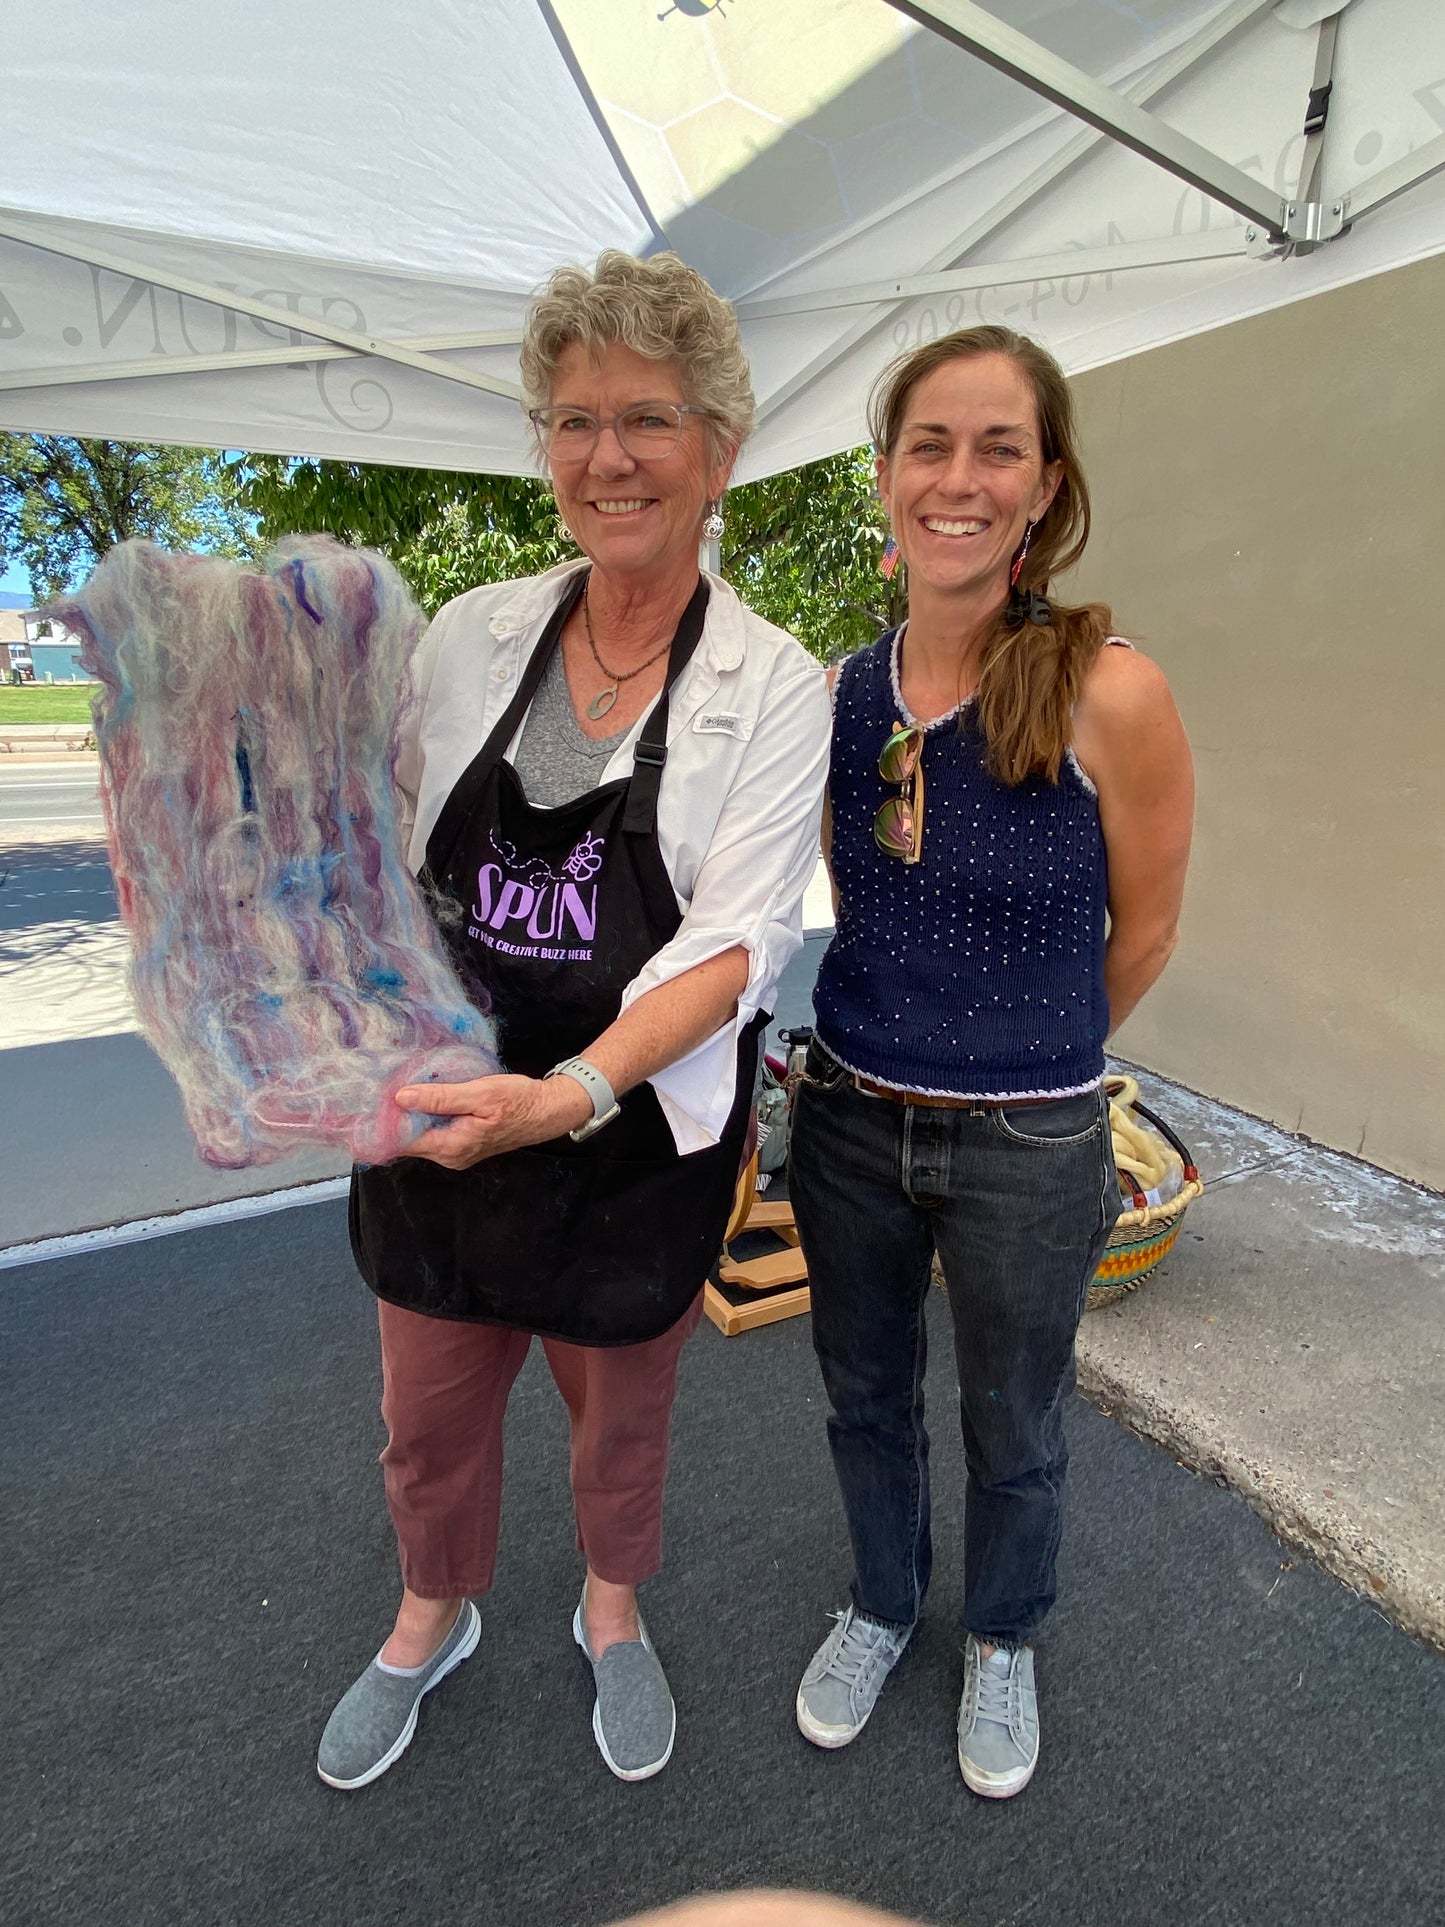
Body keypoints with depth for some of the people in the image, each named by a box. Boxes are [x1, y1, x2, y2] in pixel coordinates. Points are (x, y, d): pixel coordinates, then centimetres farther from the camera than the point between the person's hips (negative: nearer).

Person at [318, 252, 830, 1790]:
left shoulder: (772, 687, -10)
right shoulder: (470, 634, -1)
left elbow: (736, 941, -18)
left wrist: (571, 1092, -32)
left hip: (639, 1126, -2)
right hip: (440, 1107, 3)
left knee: (621, 1407, 21)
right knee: (429, 1412, 21)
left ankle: (612, 1610, 55)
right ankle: (432, 1619, 54)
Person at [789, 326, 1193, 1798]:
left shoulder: (1107, 694, -18)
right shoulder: (843, 695, -4)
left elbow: (1141, 934, -5)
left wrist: (1025, 1060, 8)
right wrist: (904, 1043, 11)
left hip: (1028, 1148, -3)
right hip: (849, 1120, 4)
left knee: (1012, 1428, 21)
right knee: (864, 1396, 24)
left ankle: (1001, 1642, 53)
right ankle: (882, 1604, 54)